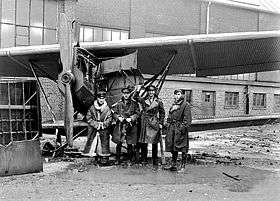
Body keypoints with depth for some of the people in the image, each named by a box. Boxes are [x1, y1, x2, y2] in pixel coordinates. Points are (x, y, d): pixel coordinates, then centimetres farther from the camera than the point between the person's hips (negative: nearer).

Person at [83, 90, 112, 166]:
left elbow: (110, 119, 1)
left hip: (104, 130, -1)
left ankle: (104, 159, 3)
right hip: (94, 130, 1)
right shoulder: (92, 108, 5)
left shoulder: (107, 108, 2)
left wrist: (103, 124, -13)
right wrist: (95, 124, -9)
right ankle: (97, 158, 13)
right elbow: (88, 118, 2)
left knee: (104, 143, -2)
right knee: (94, 143, 3)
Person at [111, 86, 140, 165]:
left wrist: (131, 118, -12)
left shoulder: (134, 104, 5)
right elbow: (114, 113, 8)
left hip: (130, 126, -1)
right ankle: (117, 159, 12)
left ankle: (130, 160, 14)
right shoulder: (118, 104, 8)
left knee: (130, 144, 2)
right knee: (119, 143, 1)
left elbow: (137, 113, 2)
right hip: (120, 126, 1)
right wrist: (118, 117, -10)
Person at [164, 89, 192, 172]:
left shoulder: (186, 105, -5)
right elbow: (169, 116, 24)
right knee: (173, 147, 12)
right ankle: (173, 164, 22)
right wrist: (168, 125, 14)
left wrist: (184, 127, -18)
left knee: (182, 148, -3)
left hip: (180, 128, -8)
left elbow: (187, 118, -11)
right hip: (172, 128, 8)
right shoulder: (173, 105, 19)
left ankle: (183, 166, 3)